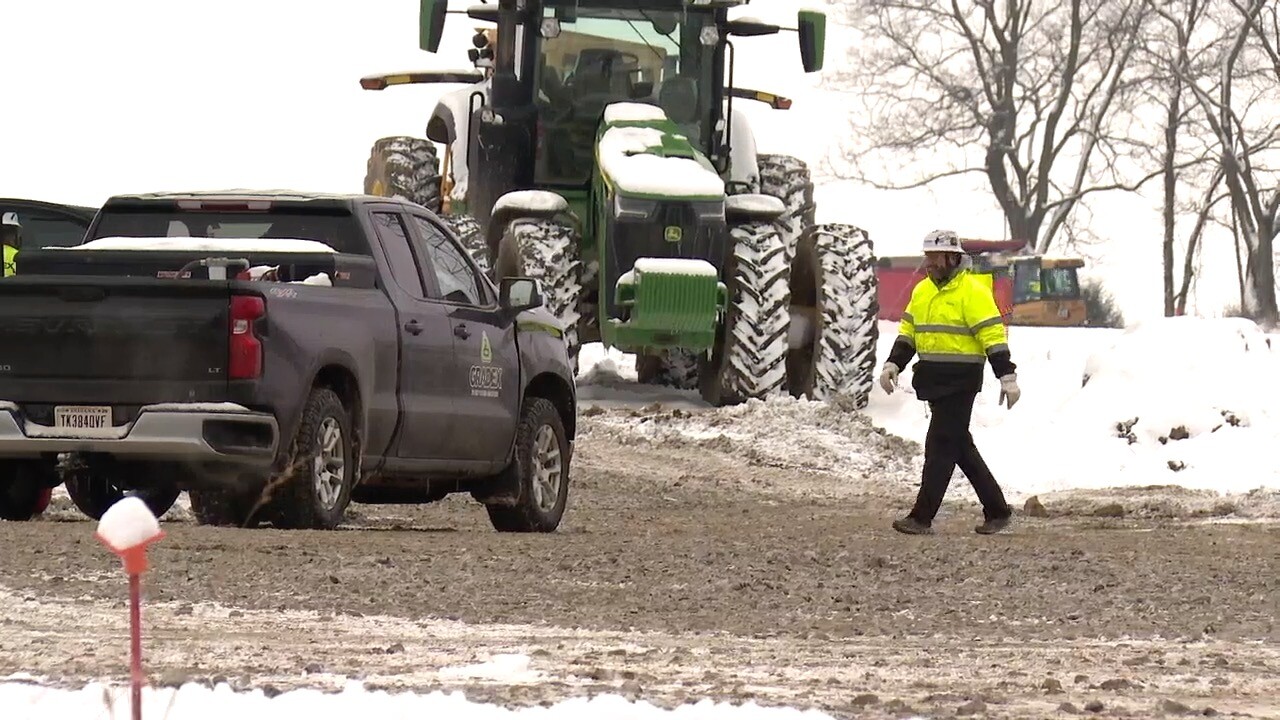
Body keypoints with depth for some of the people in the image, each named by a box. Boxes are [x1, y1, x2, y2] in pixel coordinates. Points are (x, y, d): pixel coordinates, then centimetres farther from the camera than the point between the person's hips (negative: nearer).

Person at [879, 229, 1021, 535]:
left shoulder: (972, 291, -10)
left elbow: (993, 335, -13)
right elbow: (907, 332, 20)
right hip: (932, 380, 9)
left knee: (940, 445, -10)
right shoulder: (922, 291, 14)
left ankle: (922, 518, -10)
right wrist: (893, 364, 6)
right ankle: (997, 511, 22)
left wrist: (1007, 377, -18)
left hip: (961, 380, -9)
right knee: (960, 446, 13)